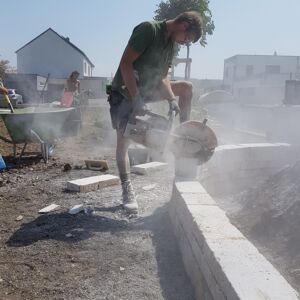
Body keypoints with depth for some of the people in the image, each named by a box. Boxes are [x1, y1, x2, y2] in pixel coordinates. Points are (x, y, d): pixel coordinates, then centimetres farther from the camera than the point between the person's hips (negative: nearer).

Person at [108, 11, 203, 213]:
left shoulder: (172, 44, 3)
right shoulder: (148, 29, -21)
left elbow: (162, 77, 3)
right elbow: (125, 64, -26)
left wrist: (172, 100, -14)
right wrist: (136, 99, -30)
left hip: (147, 90, 8)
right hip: (126, 93, -8)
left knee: (187, 87, 8)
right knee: (124, 142, -7)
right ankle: (127, 191, 1)